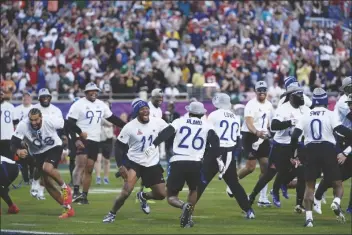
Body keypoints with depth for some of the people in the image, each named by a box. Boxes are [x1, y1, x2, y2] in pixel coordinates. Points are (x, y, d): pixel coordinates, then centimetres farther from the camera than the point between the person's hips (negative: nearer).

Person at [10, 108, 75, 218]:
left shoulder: (50, 121, -28)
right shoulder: (22, 126, -24)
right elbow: (14, 143, -24)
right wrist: (18, 151, -46)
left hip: (54, 148, -4)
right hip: (38, 154, 4)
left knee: (48, 168, -33)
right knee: (47, 183, 1)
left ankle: (65, 188, -6)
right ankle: (68, 208, 11)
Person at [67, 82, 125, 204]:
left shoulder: (101, 105, 13)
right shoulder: (78, 105, -7)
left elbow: (112, 118, 23)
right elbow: (70, 124, -11)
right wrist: (76, 139, -20)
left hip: (95, 141, 6)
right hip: (82, 139, -6)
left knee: (89, 169, 5)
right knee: (81, 163, -23)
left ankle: (84, 196, 9)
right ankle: (76, 191, -28)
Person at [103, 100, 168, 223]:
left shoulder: (158, 122, -8)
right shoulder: (129, 127, -16)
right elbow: (119, 146, -10)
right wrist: (121, 165, -19)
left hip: (153, 163, 4)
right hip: (134, 162, -4)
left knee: (161, 194, 4)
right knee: (126, 191, -22)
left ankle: (143, 196, 36)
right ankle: (112, 214, -1)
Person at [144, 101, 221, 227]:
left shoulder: (179, 122, 13)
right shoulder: (206, 126, 13)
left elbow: (166, 133, -2)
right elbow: (214, 140, -2)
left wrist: (154, 145, -12)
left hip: (177, 162, -1)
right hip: (195, 163, 1)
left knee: (171, 197, 8)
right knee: (193, 190, 31)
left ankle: (184, 206, -24)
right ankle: (188, 218, 19)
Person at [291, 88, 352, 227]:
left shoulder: (305, 116, 7)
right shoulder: (329, 115, -2)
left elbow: (295, 136, 3)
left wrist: (292, 154, 12)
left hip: (311, 151, 2)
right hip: (328, 150, -2)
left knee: (309, 185, 11)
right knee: (337, 184, 10)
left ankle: (309, 217, -3)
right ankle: (336, 202, -22)